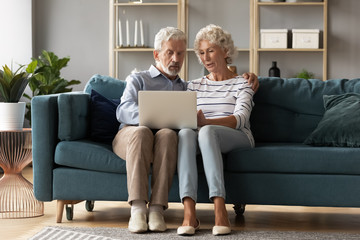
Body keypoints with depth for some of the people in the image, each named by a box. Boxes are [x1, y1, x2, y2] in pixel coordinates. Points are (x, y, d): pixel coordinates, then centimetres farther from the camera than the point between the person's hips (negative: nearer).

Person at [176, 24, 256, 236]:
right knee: (186, 132, -35)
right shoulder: (194, 86, 23)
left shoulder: (241, 84, 9)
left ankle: (220, 210, -48)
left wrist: (206, 122, -28)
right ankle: (189, 213, -49)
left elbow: (240, 119, -9)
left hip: (237, 138, -3)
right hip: (204, 137, 3)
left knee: (207, 132, -38)